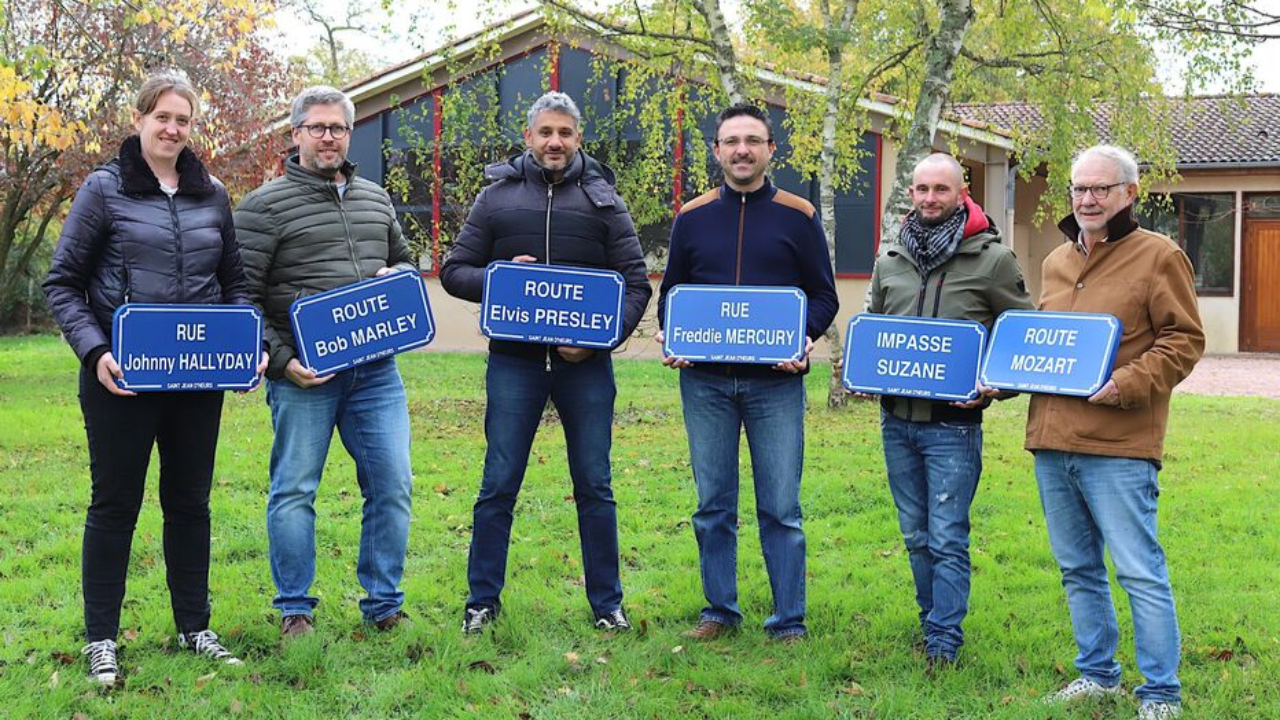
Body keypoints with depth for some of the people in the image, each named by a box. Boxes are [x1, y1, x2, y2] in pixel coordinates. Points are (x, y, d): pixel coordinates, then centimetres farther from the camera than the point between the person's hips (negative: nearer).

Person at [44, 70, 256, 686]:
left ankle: (194, 628, 24)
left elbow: (234, 281, 15)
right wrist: (94, 351, -17)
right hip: (122, 376, -4)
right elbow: (62, 284, -3)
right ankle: (101, 639, 15)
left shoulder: (212, 194, 8)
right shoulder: (104, 189, -3)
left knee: (190, 500, 12)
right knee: (115, 501, 5)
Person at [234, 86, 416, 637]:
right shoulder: (266, 205, -1)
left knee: (392, 485, 3)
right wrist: (278, 360, -14)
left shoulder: (375, 199, 16)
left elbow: (405, 263, 28)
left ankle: (384, 605, 15)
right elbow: (242, 296, -5)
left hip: (375, 369, 5)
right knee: (294, 490, 1)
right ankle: (295, 610, 13)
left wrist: (396, 276, 4)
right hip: (303, 374, -4)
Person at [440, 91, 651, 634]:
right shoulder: (497, 196, 6)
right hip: (514, 360, 0)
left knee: (594, 487, 7)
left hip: (585, 363, 1)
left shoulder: (603, 200, 7)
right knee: (498, 485, 3)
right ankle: (482, 601, 14)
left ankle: (607, 603, 17)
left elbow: (636, 283, 5)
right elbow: (454, 272, 8)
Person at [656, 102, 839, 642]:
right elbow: (670, 294, 15)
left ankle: (789, 621, 10)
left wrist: (803, 337, -13)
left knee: (780, 509, 1)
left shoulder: (798, 217, 4)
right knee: (713, 506, 9)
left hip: (775, 382, -2)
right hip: (705, 382, 2)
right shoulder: (692, 219, 9)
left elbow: (823, 296, 6)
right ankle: (720, 611, 21)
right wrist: (670, 338, -5)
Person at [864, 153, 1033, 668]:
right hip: (896, 417, 5)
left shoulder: (993, 259, -3)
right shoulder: (890, 259, 11)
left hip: (953, 421, -5)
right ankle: (934, 624, 28)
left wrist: (994, 387, -13)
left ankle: (944, 644, 2)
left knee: (947, 539, -5)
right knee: (917, 537, 14)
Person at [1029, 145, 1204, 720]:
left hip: (1117, 444, -7)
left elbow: (1183, 342, -7)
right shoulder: (1056, 262, 17)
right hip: (1052, 439, 7)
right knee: (1077, 568, 15)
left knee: (1139, 571, -5)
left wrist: (1127, 384, -19)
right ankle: (1097, 674, 28)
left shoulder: (1158, 256, -3)